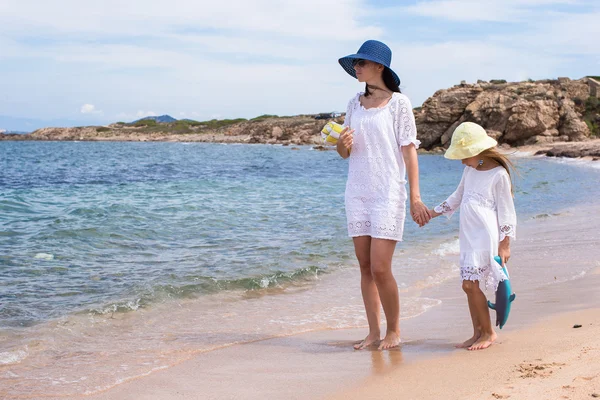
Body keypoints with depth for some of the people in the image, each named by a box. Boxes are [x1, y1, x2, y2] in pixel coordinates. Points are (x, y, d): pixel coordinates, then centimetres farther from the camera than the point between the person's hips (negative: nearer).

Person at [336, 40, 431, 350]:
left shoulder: (398, 102, -3)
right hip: (357, 193, 5)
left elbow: (409, 150, -6)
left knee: (380, 268, -9)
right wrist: (342, 145, -8)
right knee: (365, 267, 6)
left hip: (388, 193, -5)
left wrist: (415, 197, -10)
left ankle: (393, 330, 9)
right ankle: (374, 332, 14)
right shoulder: (355, 104, 12)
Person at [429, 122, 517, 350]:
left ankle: (488, 332, 4)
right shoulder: (470, 170, 14)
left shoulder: (498, 174, -9)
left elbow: (506, 210, -8)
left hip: (485, 237, -8)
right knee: (469, 285, 8)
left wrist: (504, 244, -9)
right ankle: (477, 333, 16)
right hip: (468, 236, 8)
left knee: (470, 284, -11)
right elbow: (458, 197, 28)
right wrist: (433, 213, 26)